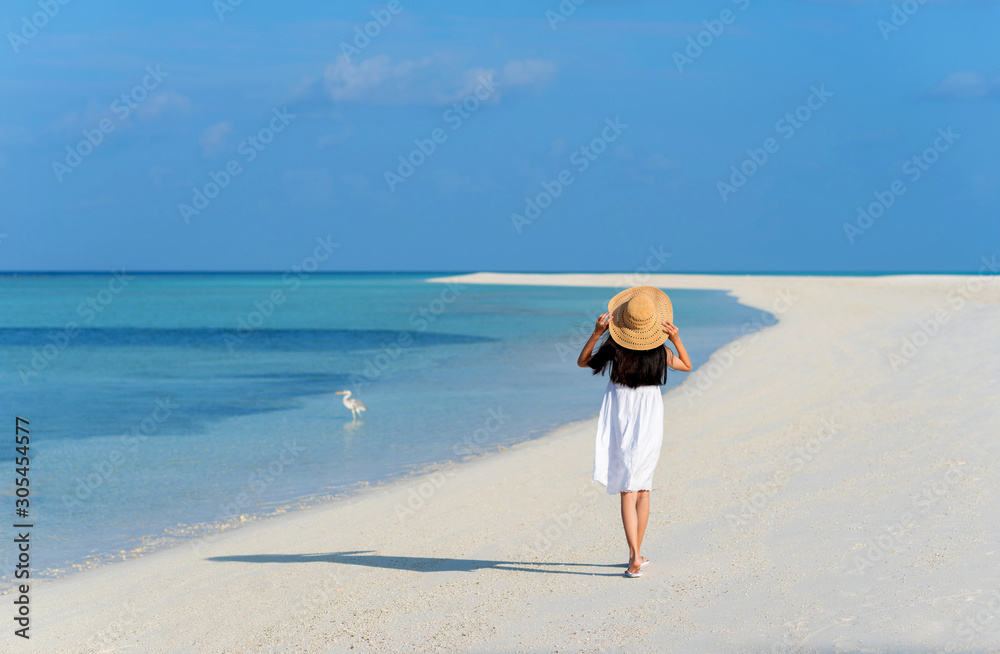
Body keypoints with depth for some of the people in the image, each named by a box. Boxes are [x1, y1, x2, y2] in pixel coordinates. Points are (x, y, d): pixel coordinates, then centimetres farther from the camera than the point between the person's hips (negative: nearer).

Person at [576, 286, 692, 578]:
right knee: (643, 488, 15)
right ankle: (637, 554, 20)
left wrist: (596, 333, -11)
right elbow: (687, 366, 11)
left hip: (620, 421, -1)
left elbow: (582, 362, 3)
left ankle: (634, 557, -14)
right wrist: (677, 340, -5)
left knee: (627, 490, -1)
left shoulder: (614, 348, -12)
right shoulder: (661, 351, -7)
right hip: (649, 422, 1)